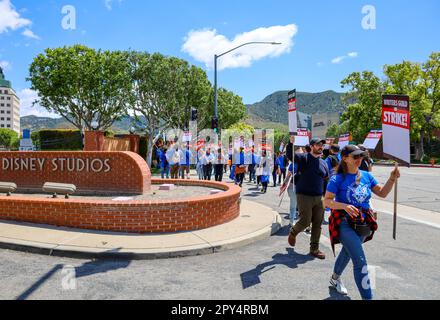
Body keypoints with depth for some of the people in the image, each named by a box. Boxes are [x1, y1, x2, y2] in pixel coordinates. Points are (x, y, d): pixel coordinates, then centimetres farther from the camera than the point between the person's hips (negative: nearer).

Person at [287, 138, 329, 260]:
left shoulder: (323, 163, 12)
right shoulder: (304, 158, -5)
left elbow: (326, 181, 20)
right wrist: (292, 141, -32)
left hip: (318, 198, 6)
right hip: (304, 196, -5)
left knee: (317, 224, 5)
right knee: (305, 221, -4)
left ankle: (314, 249, 17)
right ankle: (293, 233, 28)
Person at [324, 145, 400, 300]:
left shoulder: (367, 176, 3)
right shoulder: (337, 179, -13)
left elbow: (382, 193, 8)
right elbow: (327, 201, -15)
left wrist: (392, 179, -7)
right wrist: (344, 206, -30)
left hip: (364, 224, 6)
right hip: (345, 223, -6)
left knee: (347, 253, 26)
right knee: (360, 261, -14)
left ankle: (335, 278, 51)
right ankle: (367, 296, -3)